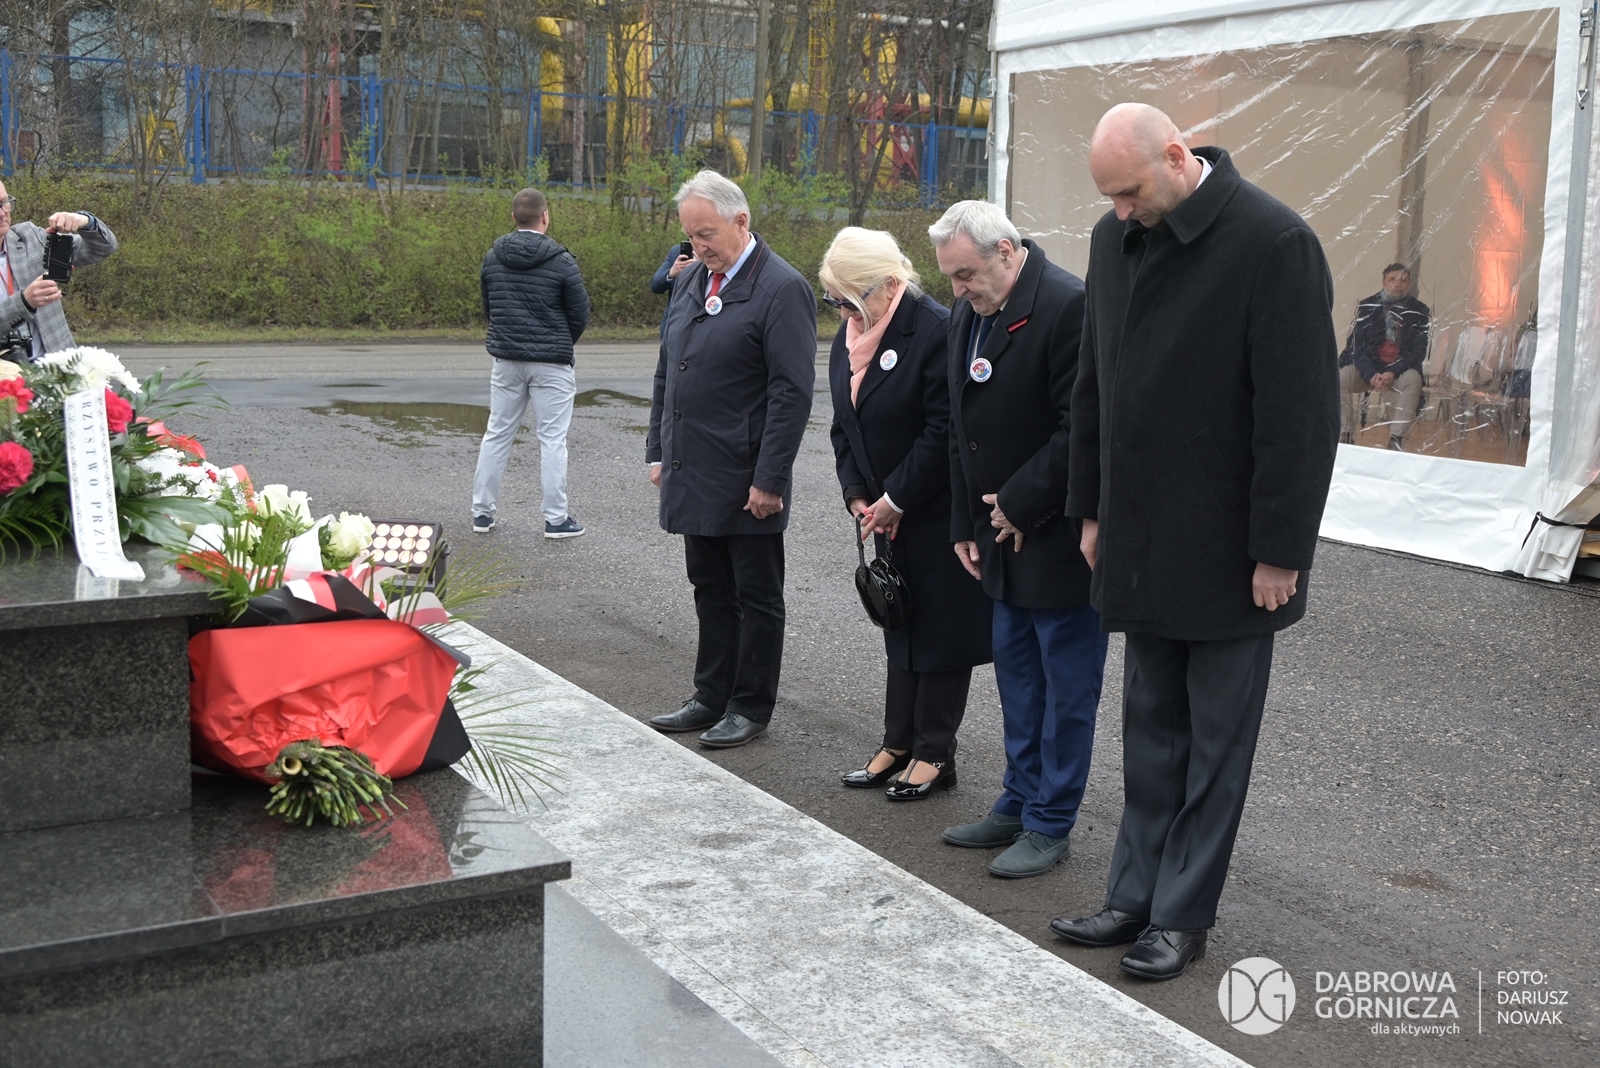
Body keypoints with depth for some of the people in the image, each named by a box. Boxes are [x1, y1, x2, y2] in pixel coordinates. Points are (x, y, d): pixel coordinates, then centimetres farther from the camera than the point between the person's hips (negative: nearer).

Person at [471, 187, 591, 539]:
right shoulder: (560, 260, -11)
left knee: (497, 434, 12)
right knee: (552, 439, 2)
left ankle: (481, 511, 16)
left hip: (506, 360, 4)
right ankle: (556, 518, 5)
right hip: (551, 363, -4)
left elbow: (487, 308, 12)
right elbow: (580, 314, -4)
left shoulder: (493, 257, 3)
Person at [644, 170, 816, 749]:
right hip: (694, 474, 8)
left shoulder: (782, 289, -12)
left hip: (747, 482, -8)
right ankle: (712, 697, 27)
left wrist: (770, 478, -18)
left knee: (756, 596, 6)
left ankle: (751, 707, 17)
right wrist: (659, 451, 15)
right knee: (710, 591, 16)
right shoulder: (691, 281, 12)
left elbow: (792, 391, -16)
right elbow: (666, 372, 20)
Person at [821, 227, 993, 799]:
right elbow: (844, 425, 12)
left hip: (939, 512, -8)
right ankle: (898, 745, 24)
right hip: (886, 513, 8)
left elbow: (943, 433, -22)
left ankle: (934, 753, 12)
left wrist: (895, 500, -17)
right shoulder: (849, 336, 6)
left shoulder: (936, 331, -20)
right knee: (900, 625, 14)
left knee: (940, 629, 2)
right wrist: (857, 495, 0)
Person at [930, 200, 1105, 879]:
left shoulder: (1068, 305, -19)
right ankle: (1019, 804, 29)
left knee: (1066, 683, 3)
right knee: (1016, 672, 16)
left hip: (1061, 535, -8)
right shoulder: (968, 313, 8)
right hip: (1004, 532, 9)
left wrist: (1020, 504, -15)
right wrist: (967, 524, 11)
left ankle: (1050, 824, 13)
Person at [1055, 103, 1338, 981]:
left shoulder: (1273, 243, -15)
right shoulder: (1116, 238, 6)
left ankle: (1182, 915, 16)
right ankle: (1136, 897, 23)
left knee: (1216, 739, 6)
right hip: (1143, 540, 6)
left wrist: (1279, 549, -16)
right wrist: (1093, 510, 14)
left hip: (1229, 549, -6)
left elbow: (1300, 412, -16)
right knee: (1152, 727, 14)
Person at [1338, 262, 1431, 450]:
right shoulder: (1367, 307, 1)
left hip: (1401, 369, -1)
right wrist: (1370, 374, -19)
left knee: (1413, 380, -33)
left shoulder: (1420, 312, -2)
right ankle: (1346, 435, -22)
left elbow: (1419, 351, -6)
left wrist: (1393, 373, -22)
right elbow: (1356, 345, -3)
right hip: (1368, 368, 1)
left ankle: (1396, 439, -29)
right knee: (1339, 377, -26)